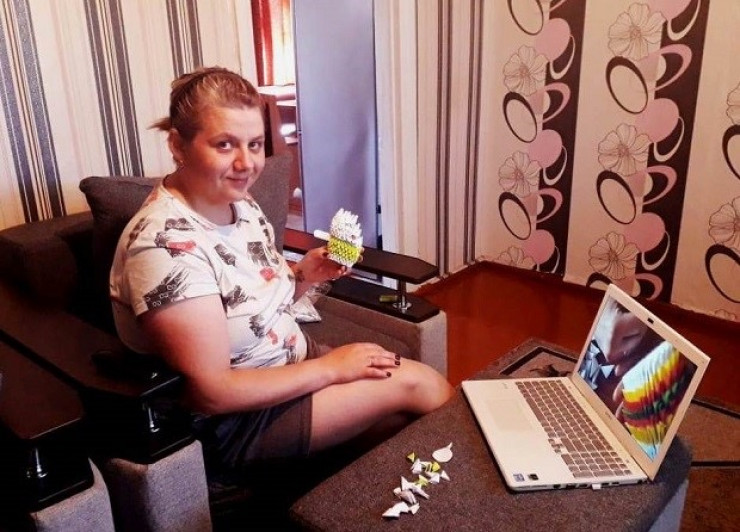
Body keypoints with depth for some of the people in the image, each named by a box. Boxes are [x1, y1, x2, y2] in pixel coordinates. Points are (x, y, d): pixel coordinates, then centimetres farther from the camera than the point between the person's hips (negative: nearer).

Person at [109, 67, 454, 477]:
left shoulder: (239, 204, -2)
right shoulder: (167, 246, -28)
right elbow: (212, 392, -26)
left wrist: (304, 274, -8)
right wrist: (330, 368, -20)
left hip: (294, 362, 8)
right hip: (234, 420, -7)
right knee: (418, 385, -8)